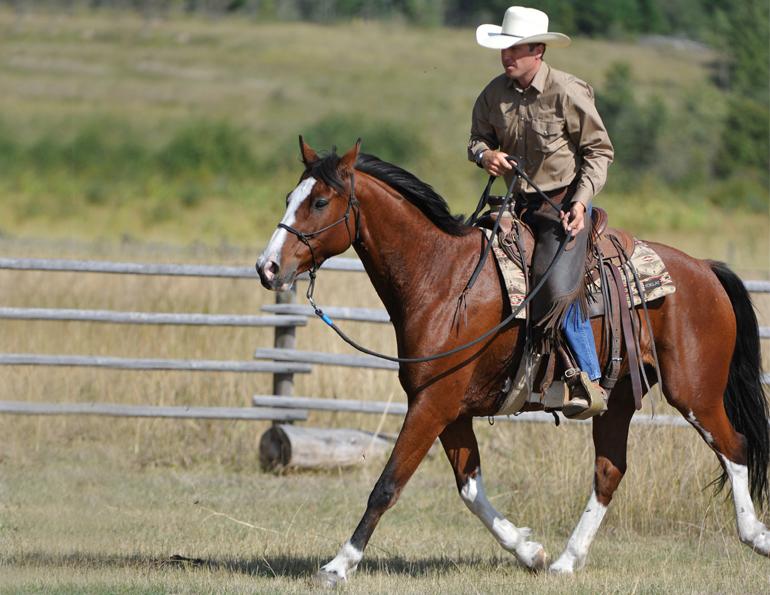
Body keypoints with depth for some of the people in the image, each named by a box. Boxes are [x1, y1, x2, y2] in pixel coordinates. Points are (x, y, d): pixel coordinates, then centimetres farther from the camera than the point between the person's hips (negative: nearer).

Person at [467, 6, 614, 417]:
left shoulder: (567, 93, -13)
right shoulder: (495, 94, 2)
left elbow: (599, 151, -8)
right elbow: (478, 137, 15)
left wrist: (581, 200, -20)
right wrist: (484, 154, -10)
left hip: (566, 204, -7)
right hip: (520, 205, 7)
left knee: (558, 287, -24)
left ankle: (590, 381, -17)